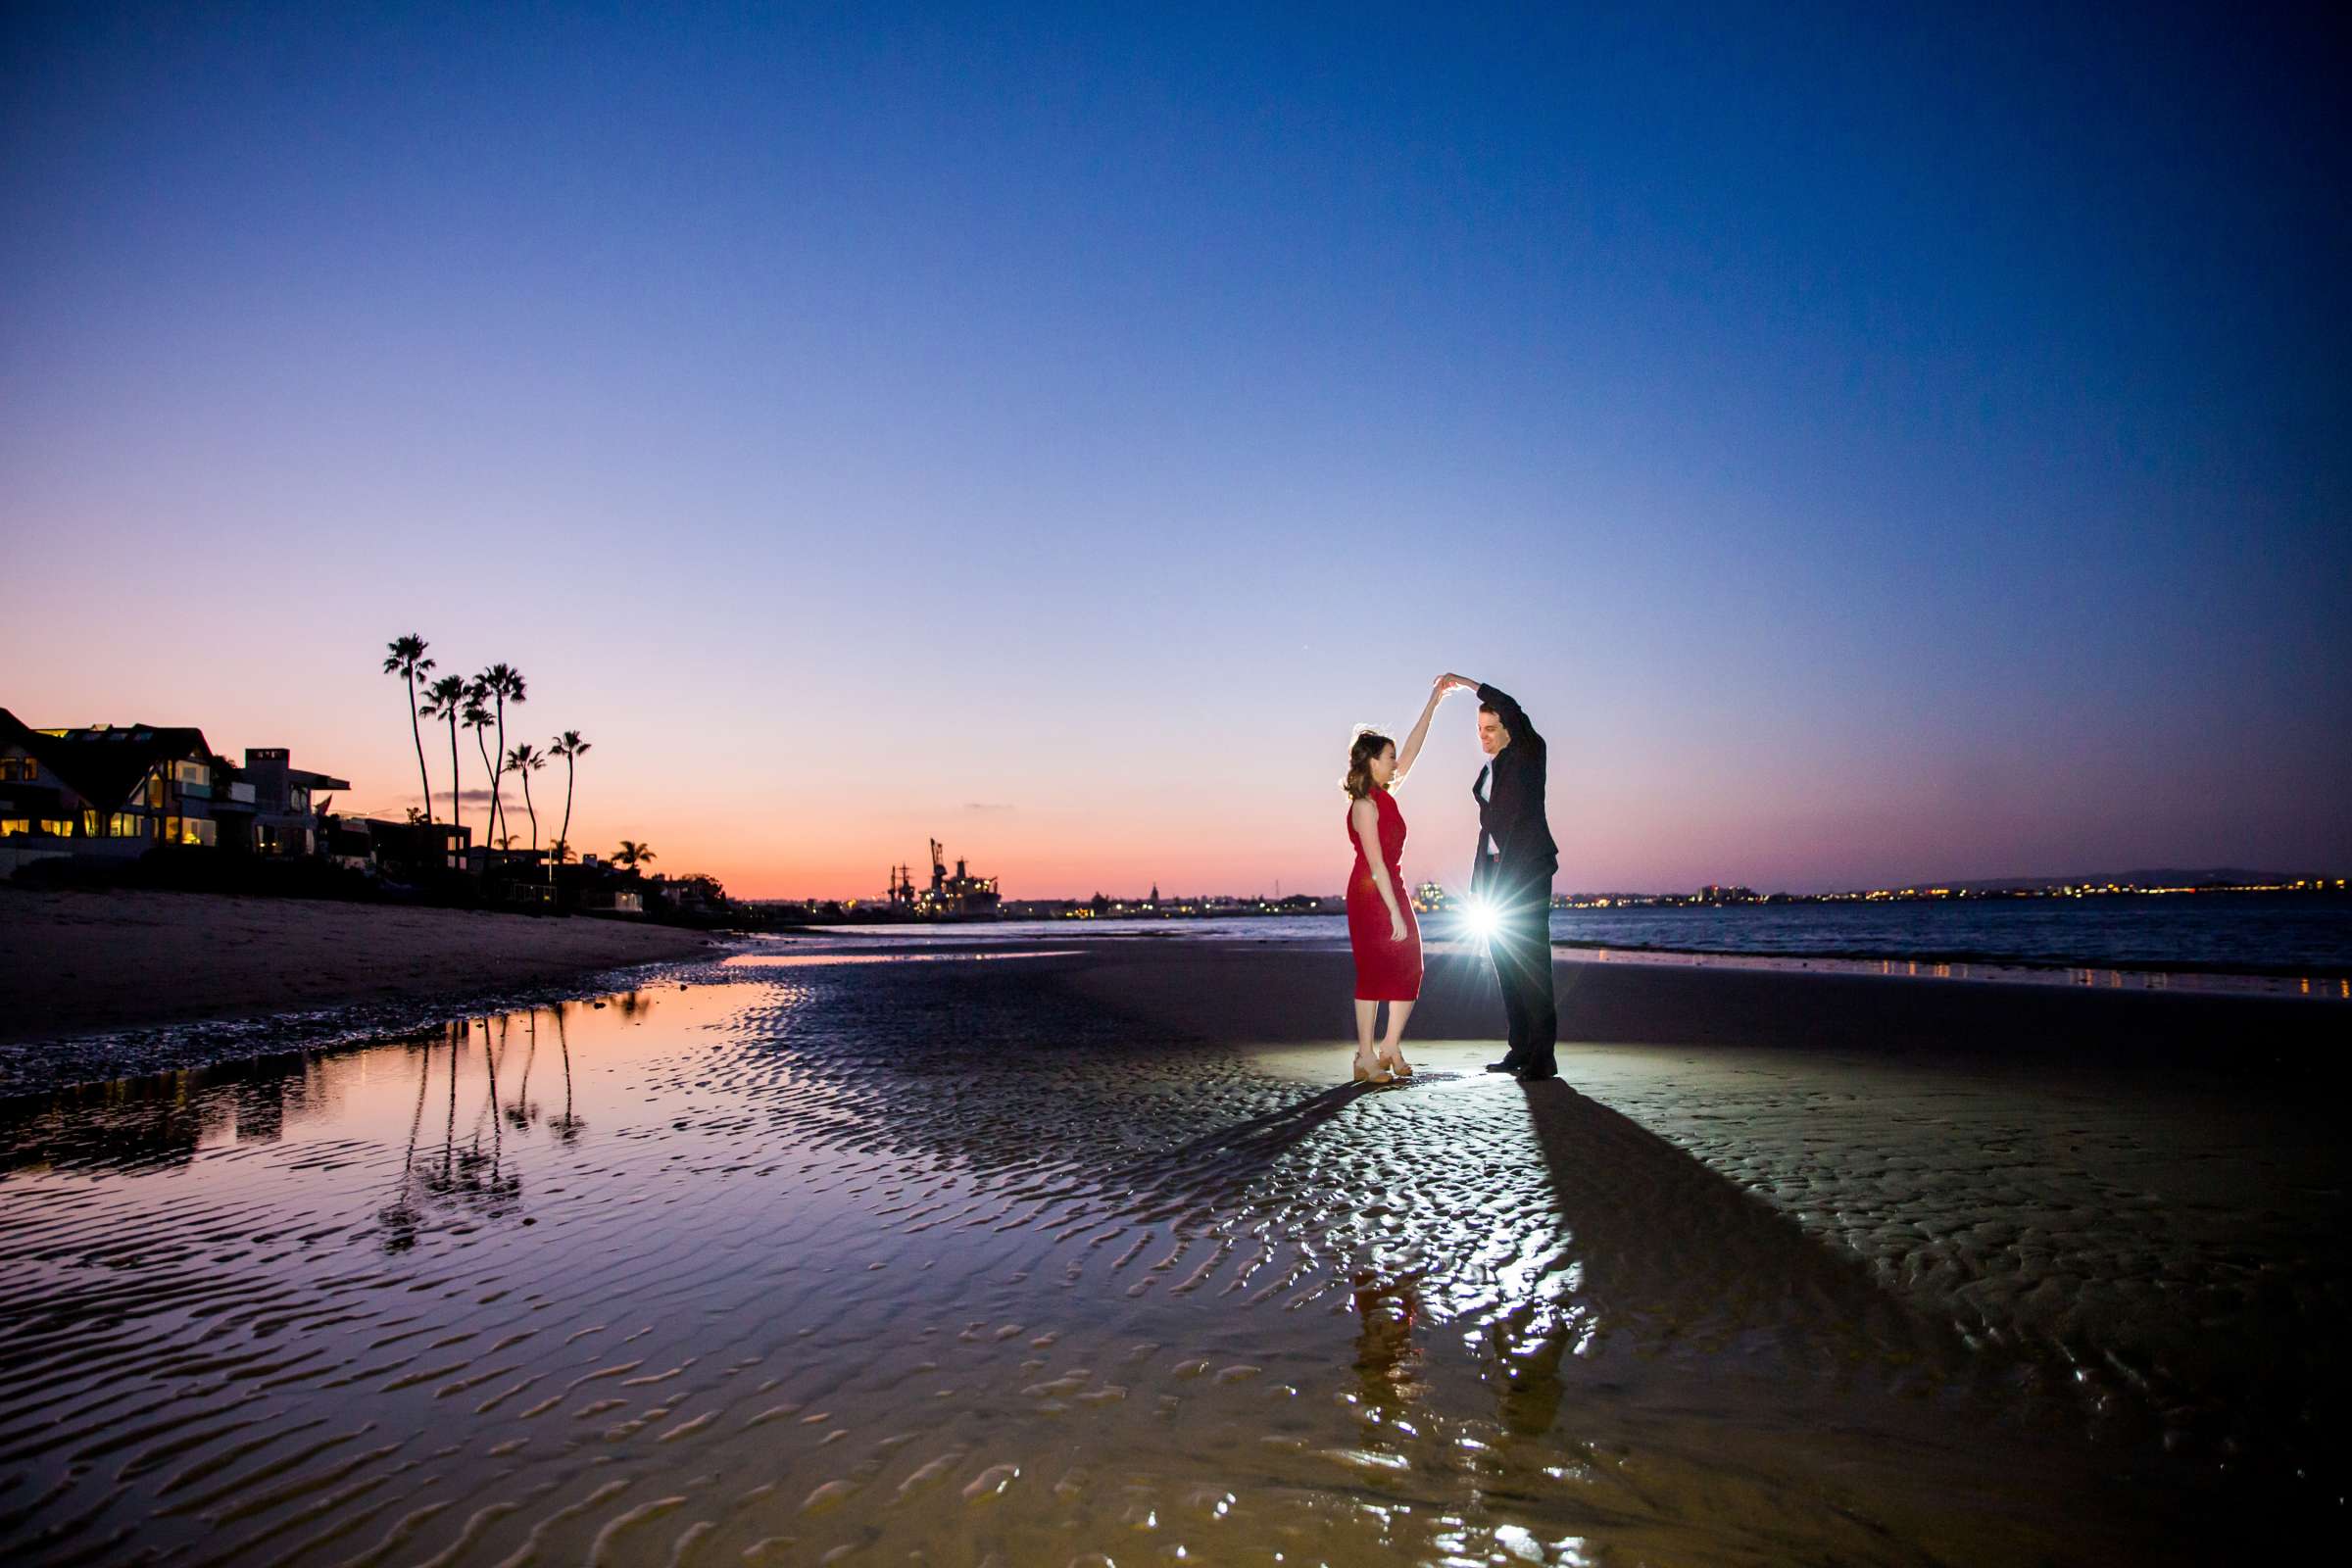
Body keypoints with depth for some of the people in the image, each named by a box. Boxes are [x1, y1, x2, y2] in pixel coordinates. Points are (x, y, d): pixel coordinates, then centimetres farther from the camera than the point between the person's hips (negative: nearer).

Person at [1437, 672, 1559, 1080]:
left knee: (1531, 962, -11)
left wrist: (1465, 683, -9)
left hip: (1528, 870, -8)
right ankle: (1520, 1050, 12)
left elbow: (1512, 710, -18)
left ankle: (1543, 1056, -10)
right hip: (1496, 870, 8)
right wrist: (1478, 883, 16)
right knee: (1505, 963, 6)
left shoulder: (1529, 755, -1)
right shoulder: (1489, 769, 18)